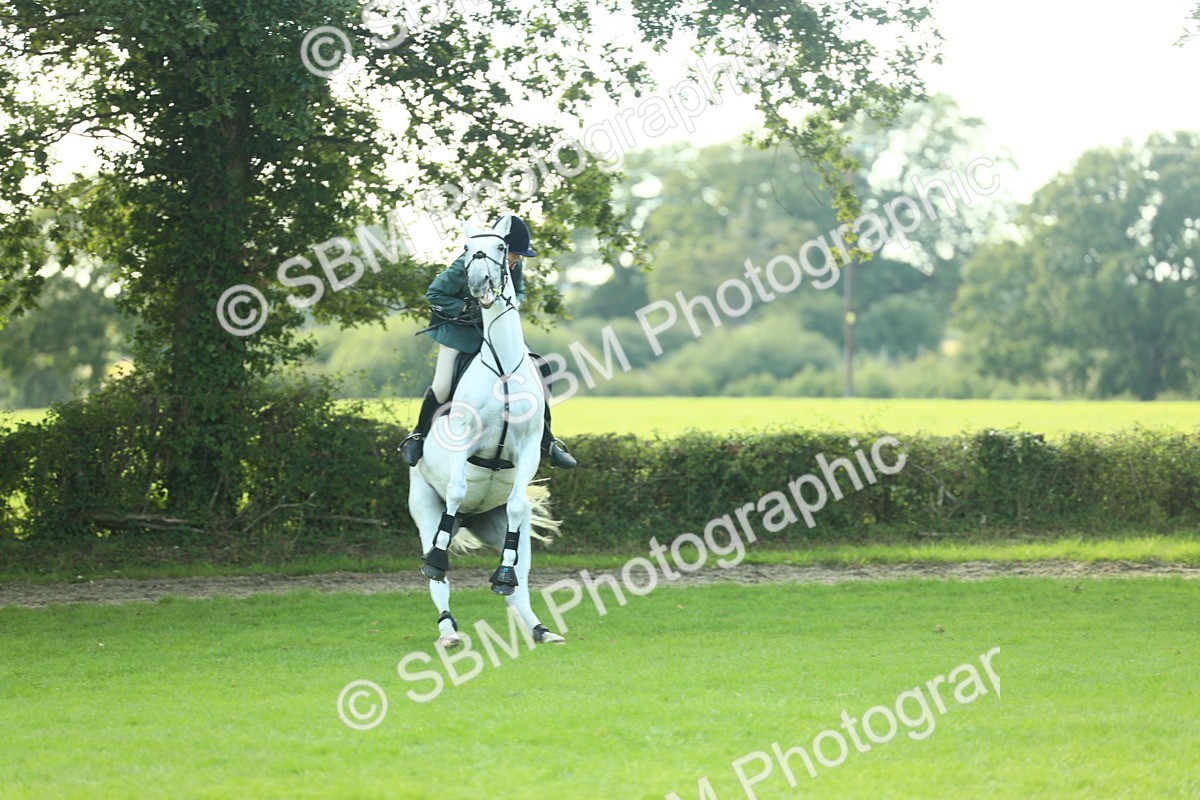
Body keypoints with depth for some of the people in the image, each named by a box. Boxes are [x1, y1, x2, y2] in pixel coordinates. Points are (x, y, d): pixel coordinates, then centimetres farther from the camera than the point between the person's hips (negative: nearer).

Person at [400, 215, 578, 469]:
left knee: (541, 371, -4)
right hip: (458, 329, -5)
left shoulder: (514, 265, -9)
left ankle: (547, 443, 4)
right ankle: (418, 435, 12)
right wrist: (468, 308, -26)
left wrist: (515, 303, -15)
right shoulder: (465, 266, -26)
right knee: (442, 387, -17)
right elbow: (434, 293, -18)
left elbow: (519, 291, 10)